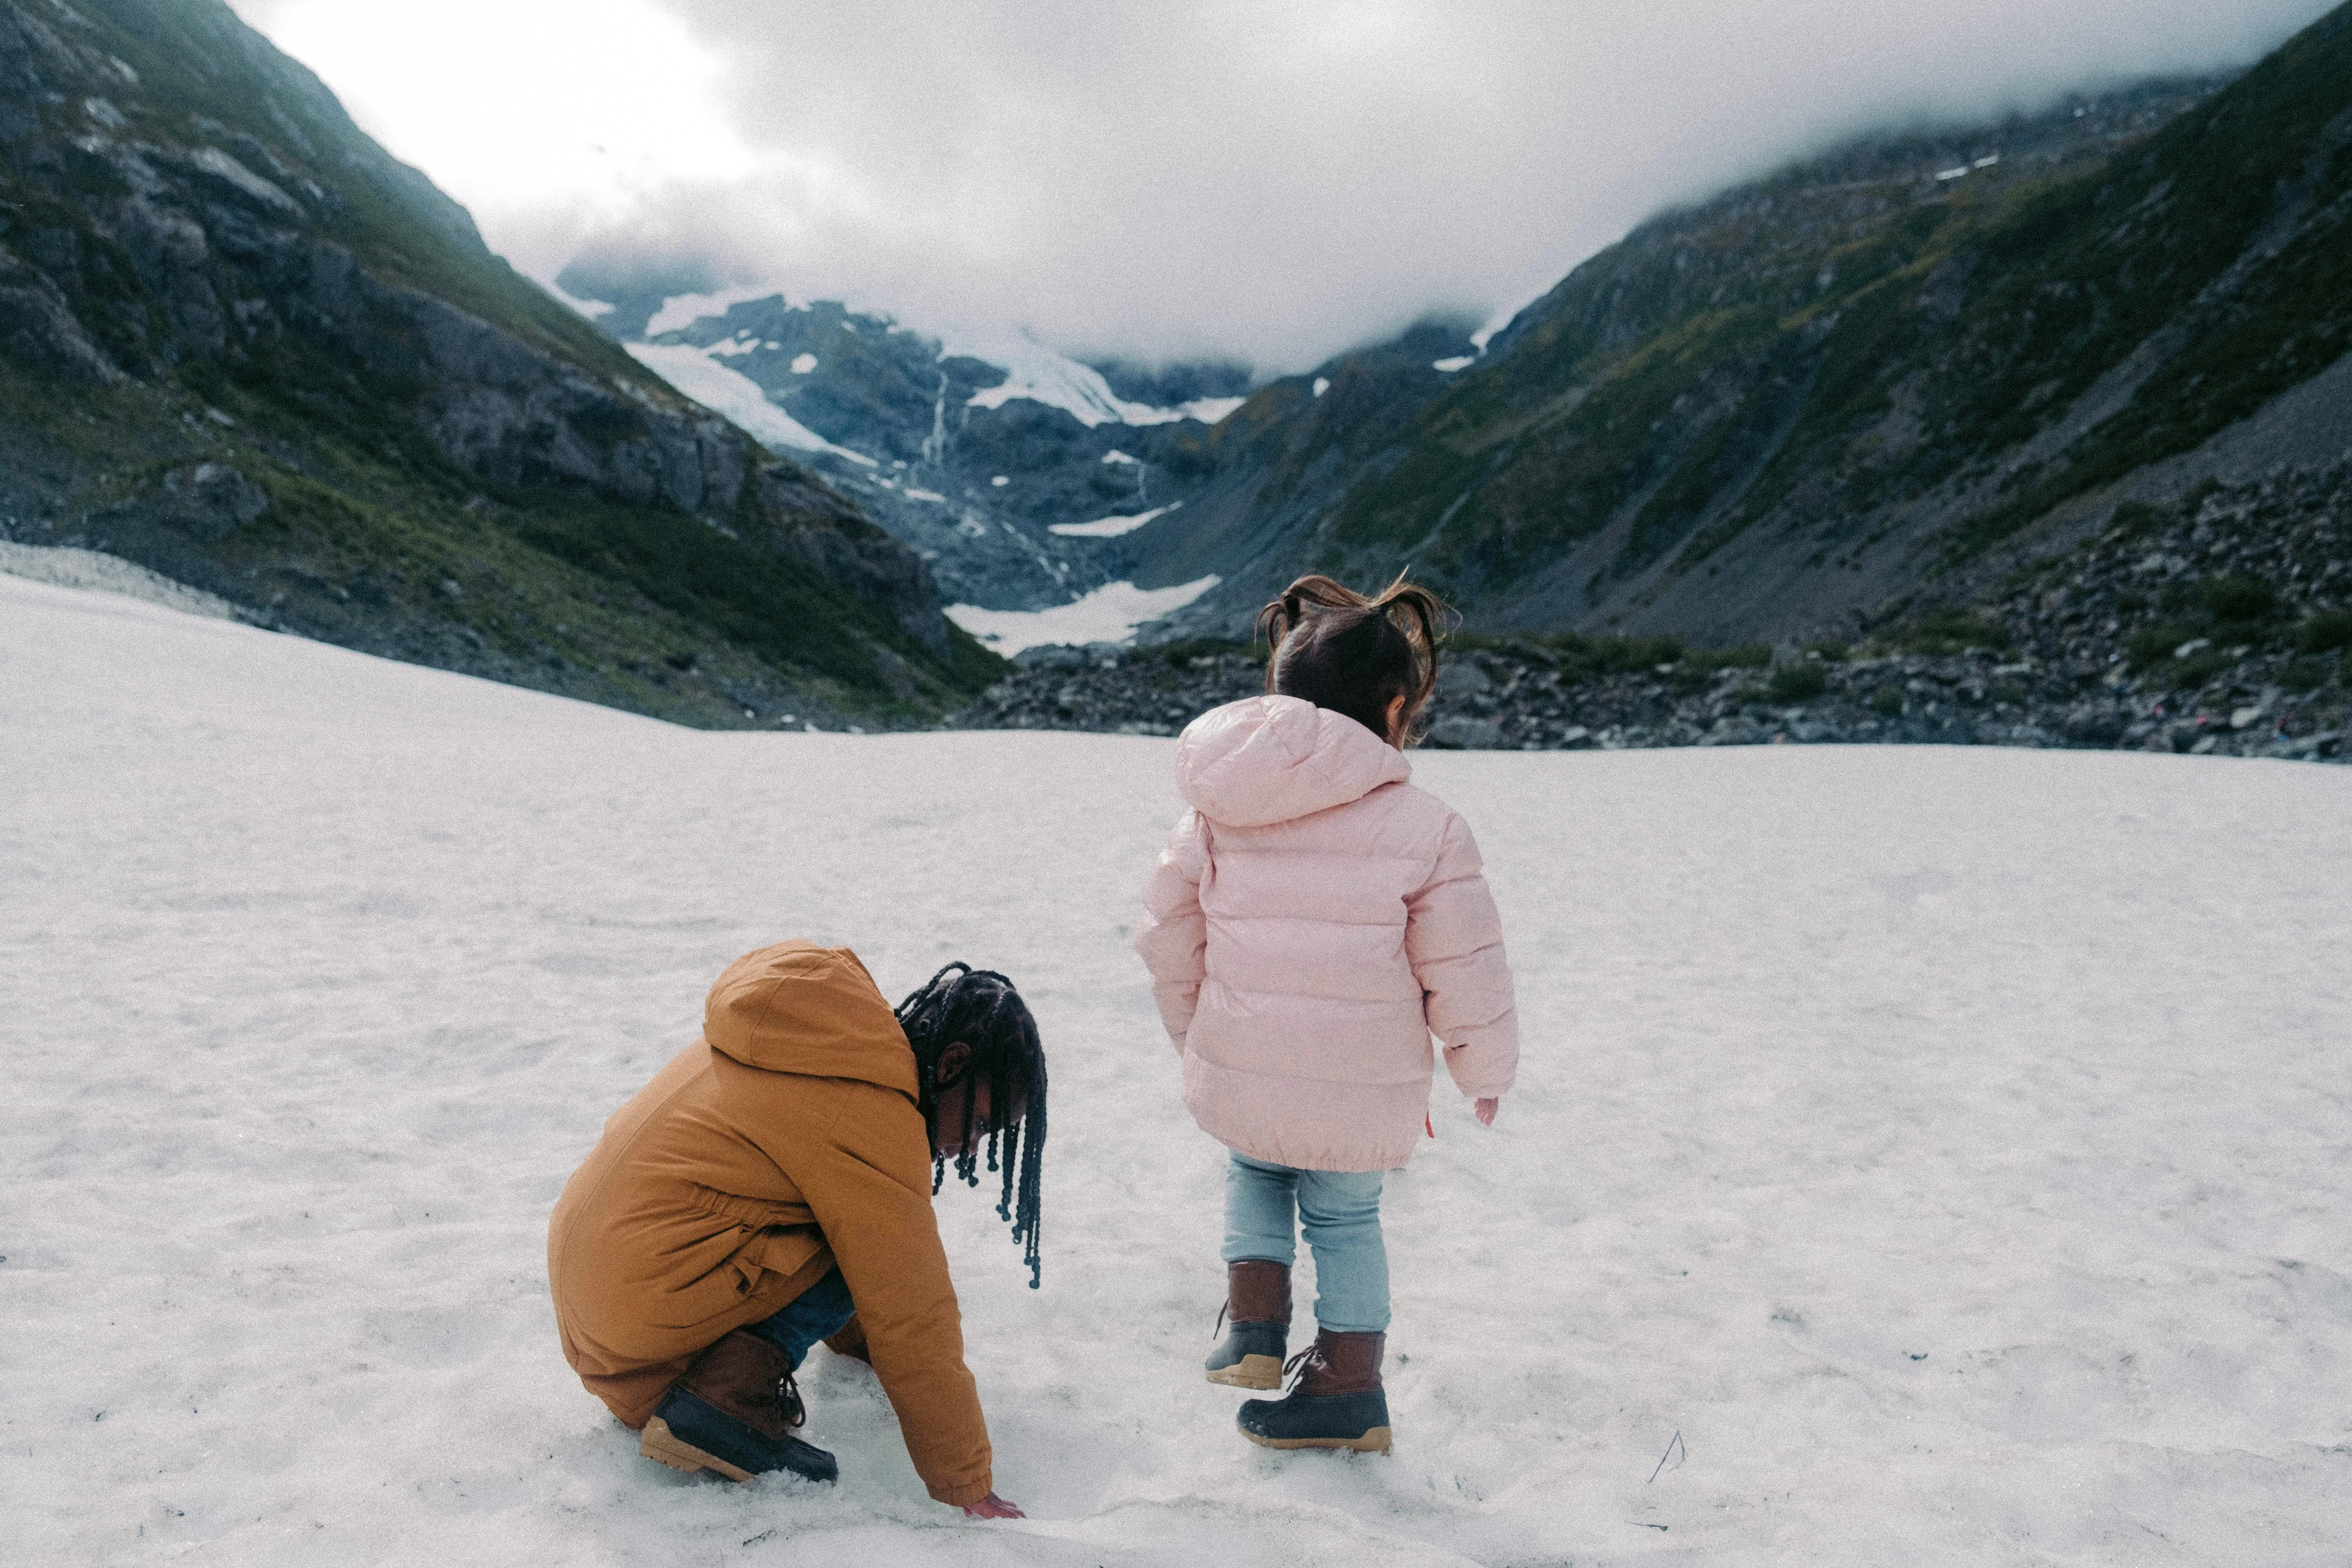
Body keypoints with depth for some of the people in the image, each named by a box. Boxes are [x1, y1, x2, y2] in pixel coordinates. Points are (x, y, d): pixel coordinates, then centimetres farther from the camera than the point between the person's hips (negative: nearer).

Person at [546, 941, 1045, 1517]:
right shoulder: (870, 1114, -18)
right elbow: (914, 1323, -14)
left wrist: (862, 1340, 36)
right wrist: (971, 1491, -5)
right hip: (643, 1310, -9)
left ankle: (648, 1394, 10)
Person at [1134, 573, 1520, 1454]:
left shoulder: (1216, 812, -2)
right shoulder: (1425, 828, -13)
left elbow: (1169, 941, 7)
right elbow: (1465, 975, -8)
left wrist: (1195, 1036, 24)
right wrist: (1485, 1071, 10)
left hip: (1237, 1079, 2)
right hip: (1365, 1097, -2)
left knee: (1255, 1169, 32)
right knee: (1344, 1214, 22)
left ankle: (1253, 1330, 19)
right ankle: (1350, 1391, 32)